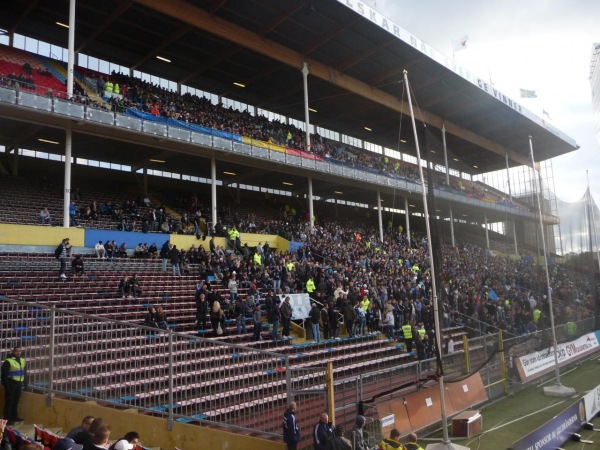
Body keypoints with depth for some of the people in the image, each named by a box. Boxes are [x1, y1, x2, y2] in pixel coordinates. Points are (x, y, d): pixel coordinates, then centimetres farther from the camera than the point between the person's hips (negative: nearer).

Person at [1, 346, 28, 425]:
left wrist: (25, 383, 14)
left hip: (19, 383, 7)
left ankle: (14, 416, 28)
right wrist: (6, 385, -16)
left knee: (16, 401, 17)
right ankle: (7, 419, 4)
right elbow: (4, 375, -13)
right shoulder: (8, 361, -14)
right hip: (11, 384, -7)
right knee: (9, 401, -3)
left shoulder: (22, 360, 9)